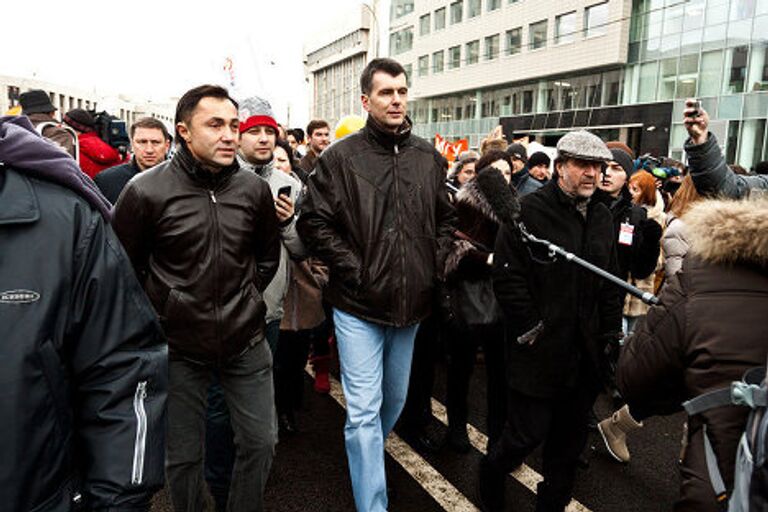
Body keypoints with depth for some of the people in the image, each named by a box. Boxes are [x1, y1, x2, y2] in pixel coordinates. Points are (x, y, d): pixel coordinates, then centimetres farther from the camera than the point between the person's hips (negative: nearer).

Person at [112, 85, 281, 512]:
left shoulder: (254, 189, -2)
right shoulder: (147, 191, -12)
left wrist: (244, 299, 8)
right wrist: (163, 308, -1)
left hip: (246, 342, 3)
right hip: (179, 347, -2)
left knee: (261, 442, 14)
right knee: (184, 456, 14)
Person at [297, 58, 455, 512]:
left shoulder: (429, 158, 5)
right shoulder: (341, 157, -9)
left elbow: (446, 218, 15)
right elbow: (314, 223, -7)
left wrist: (434, 265, 3)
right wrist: (354, 270, -13)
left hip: (412, 304, 5)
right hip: (359, 306, -5)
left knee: (396, 398, 22)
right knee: (364, 411, 0)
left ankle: (368, 455, 51)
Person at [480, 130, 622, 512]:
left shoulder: (603, 218, 10)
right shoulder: (528, 211, -11)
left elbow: (610, 284, 15)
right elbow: (508, 278, -15)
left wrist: (611, 334, 9)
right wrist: (531, 333, -14)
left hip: (584, 353, 6)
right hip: (539, 352, -6)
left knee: (570, 439, 16)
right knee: (528, 434, 2)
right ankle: (491, 471, 34)